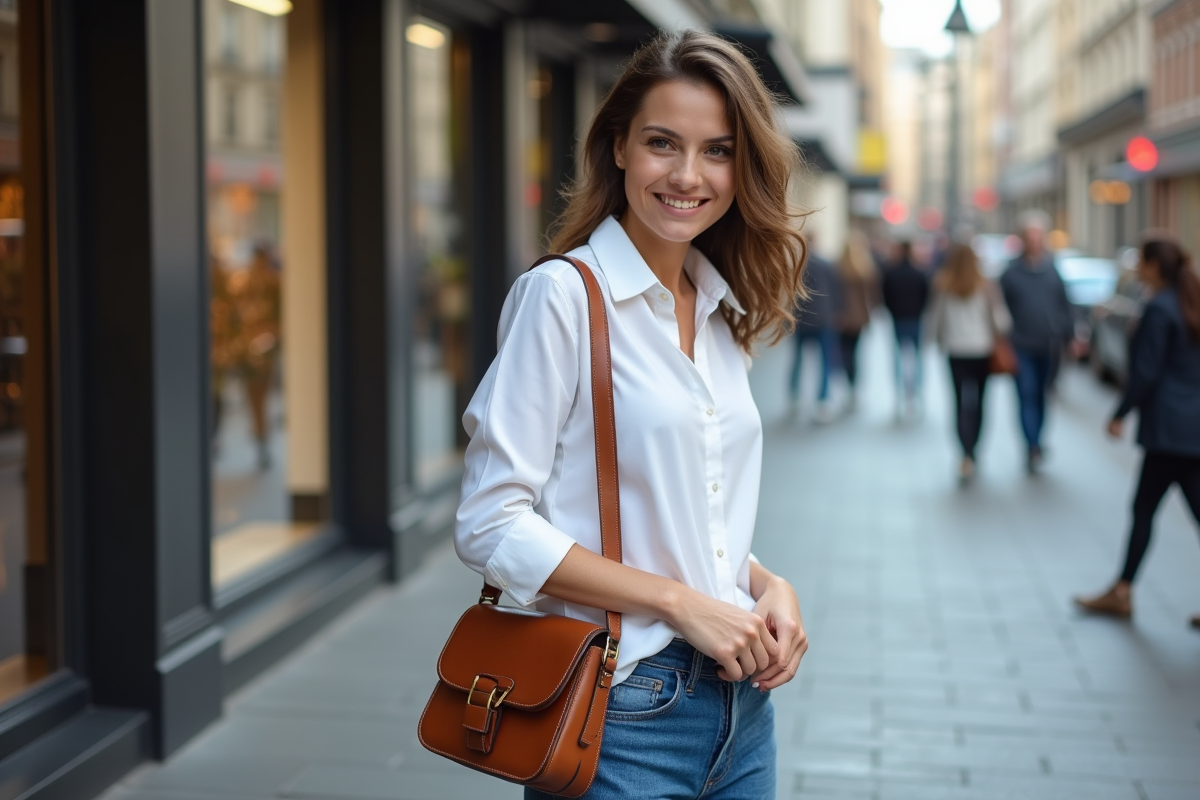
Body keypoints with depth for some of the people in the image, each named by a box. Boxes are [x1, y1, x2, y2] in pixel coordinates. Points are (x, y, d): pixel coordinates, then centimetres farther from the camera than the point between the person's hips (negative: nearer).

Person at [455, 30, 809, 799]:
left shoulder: (723, 313, 10)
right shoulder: (562, 294, -11)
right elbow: (493, 526, -16)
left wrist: (770, 586, -2)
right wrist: (680, 601, -17)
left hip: (741, 704, 7)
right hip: (621, 711, -6)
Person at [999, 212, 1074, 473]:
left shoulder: (1054, 270, 5)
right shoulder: (1011, 273, 0)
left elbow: (1065, 307, 9)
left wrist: (1070, 337, 5)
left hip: (1050, 347, 2)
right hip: (1022, 348, -2)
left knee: (1041, 398, 11)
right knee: (1027, 397, -9)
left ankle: (1034, 445, 23)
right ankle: (1034, 447, -12)